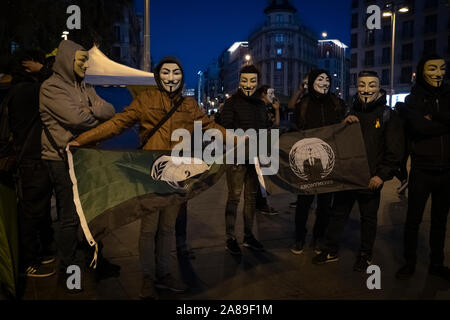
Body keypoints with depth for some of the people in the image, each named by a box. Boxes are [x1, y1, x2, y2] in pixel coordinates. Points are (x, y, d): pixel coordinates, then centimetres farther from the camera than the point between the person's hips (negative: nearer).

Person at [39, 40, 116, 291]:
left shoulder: (85, 88, 15)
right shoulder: (51, 88, -9)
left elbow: (110, 110, 3)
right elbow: (76, 118, -21)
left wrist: (91, 110, -14)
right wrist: (98, 115, -4)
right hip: (64, 160, -8)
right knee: (70, 217, -3)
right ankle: (67, 271, 11)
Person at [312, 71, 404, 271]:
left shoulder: (387, 115, -3)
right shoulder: (351, 112, 9)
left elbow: (395, 150, -6)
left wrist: (382, 175, -13)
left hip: (371, 179, -4)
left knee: (368, 217, 11)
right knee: (338, 213, 11)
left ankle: (366, 255, 28)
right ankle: (330, 250, 24)